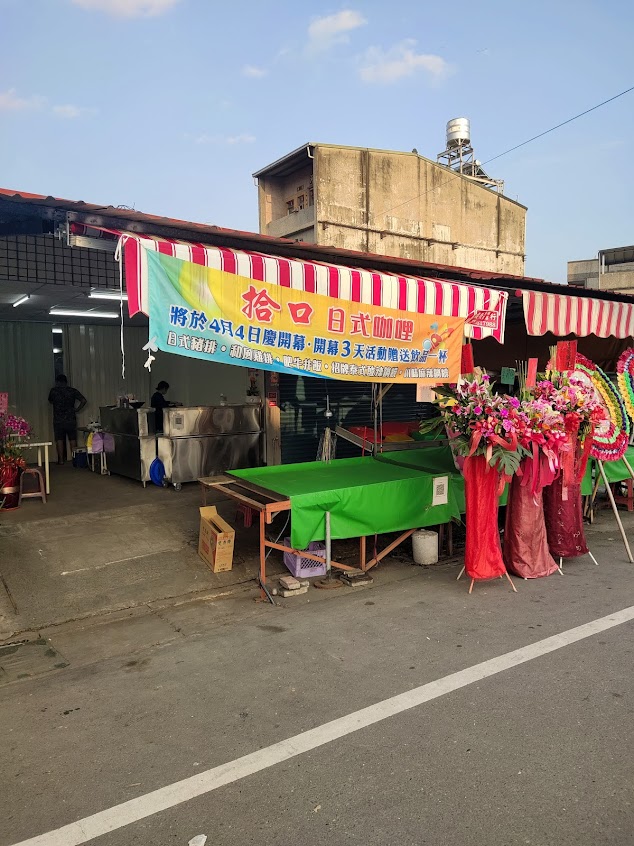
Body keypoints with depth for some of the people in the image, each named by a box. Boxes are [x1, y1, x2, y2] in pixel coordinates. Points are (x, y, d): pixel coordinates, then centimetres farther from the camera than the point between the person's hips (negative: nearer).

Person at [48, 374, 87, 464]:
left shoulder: (53, 391, -2)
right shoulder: (72, 391, 0)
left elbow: (50, 401, 17)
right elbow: (84, 400, -6)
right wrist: (77, 409, 4)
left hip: (58, 419, -1)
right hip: (71, 419, 1)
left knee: (59, 439, 5)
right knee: (72, 439, 8)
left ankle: (61, 460, 6)